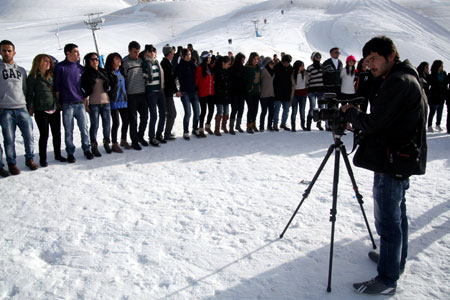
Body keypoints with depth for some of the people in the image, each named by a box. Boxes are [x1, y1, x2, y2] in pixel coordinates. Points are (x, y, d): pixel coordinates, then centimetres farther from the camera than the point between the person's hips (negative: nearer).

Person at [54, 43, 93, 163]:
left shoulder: (80, 68, 12)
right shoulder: (60, 67, -1)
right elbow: (56, 87, -1)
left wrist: (85, 102, 11)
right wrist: (58, 103, -4)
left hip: (80, 103, 3)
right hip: (67, 104, -3)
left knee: (84, 128, 3)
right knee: (69, 131, 2)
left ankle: (87, 149, 17)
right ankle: (70, 152, 13)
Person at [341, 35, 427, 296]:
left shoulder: (398, 81, -18)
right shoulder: (408, 79, 15)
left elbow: (374, 123, -22)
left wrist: (350, 112, -6)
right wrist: (356, 115, 6)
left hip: (392, 163, -11)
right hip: (402, 162, 11)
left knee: (388, 221, -3)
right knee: (397, 215, 22)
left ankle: (387, 279, 8)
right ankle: (397, 261, 38)